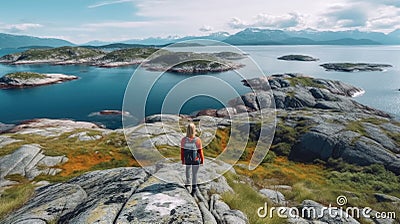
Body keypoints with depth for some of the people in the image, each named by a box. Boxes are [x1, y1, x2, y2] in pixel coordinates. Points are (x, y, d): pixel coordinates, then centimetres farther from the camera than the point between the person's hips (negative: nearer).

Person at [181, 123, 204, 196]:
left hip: (187, 159, 3)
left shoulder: (183, 140, -20)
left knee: (187, 169, 31)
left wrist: (182, 159, 7)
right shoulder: (197, 140, -26)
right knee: (194, 174, 12)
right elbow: (200, 151, -15)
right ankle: (194, 189, 17)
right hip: (196, 159, -3)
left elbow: (182, 150, -8)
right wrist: (202, 159, 1)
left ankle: (188, 182, 53)